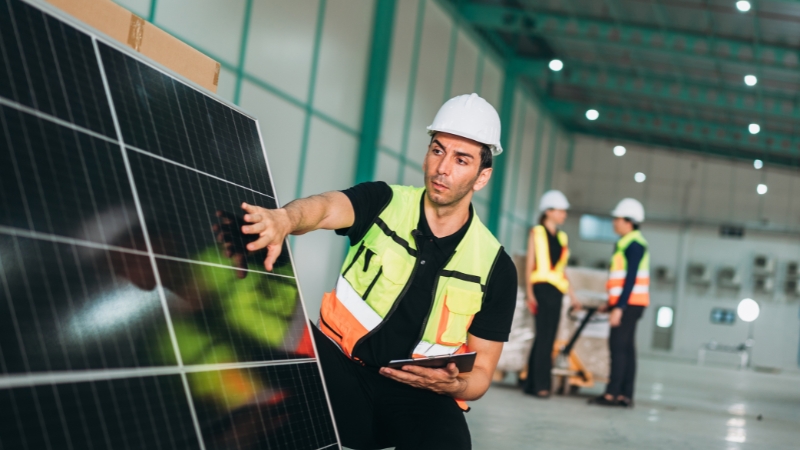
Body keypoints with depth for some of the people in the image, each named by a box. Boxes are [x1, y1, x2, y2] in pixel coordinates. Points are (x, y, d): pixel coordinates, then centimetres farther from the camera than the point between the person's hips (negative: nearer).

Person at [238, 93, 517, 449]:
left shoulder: (495, 265, 1)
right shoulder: (383, 202, -1)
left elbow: (480, 373, 5)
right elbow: (326, 207, -25)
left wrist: (451, 385, -19)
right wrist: (284, 219, -49)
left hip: (419, 393, 0)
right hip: (342, 367, 0)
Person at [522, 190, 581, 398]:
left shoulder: (562, 237, 17)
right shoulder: (537, 232, 1)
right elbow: (530, 264, -4)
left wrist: (572, 295, 15)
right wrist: (530, 292, -13)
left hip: (556, 291, 6)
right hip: (542, 287, -6)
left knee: (547, 337, 4)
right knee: (543, 336, -11)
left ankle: (531, 383, 9)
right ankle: (541, 385, -9)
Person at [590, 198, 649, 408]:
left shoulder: (634, 245, -13)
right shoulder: (626, 243, 17)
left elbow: (631, 278, -19)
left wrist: (619, 307, -22)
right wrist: (612, 302, 21)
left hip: (628, 304, -10)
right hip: (626, 304, 10)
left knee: (619, 347, -10)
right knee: (626, 349, 8)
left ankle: (612, 394, -11)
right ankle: (625, 395, 9)